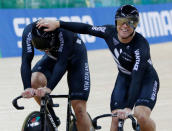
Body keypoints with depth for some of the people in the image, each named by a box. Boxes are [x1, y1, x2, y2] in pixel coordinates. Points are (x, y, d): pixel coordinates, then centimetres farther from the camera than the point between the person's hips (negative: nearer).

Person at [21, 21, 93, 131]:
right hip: (52, 57, 3)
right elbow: (26, 61, -32)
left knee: (79, 109, -13)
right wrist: (28, 88, -47)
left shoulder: (64, 32, -39)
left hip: (75, 57, -3)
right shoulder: (28, 32, -29)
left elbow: (62, 63, -43)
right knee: (35, 82, -27)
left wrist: (49, 88, -54)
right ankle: (52, 120, -7)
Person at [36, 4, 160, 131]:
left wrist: (128, 108, -49)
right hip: (124, 77, 5)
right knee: (115, 119, -10)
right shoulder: (110, 32, -17)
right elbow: (86, 28, -3)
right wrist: (57, 23, -9)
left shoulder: (141, 45, -33)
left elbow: (137, 77, -41)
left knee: (141, 116, -28)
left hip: (146, 79, -5)